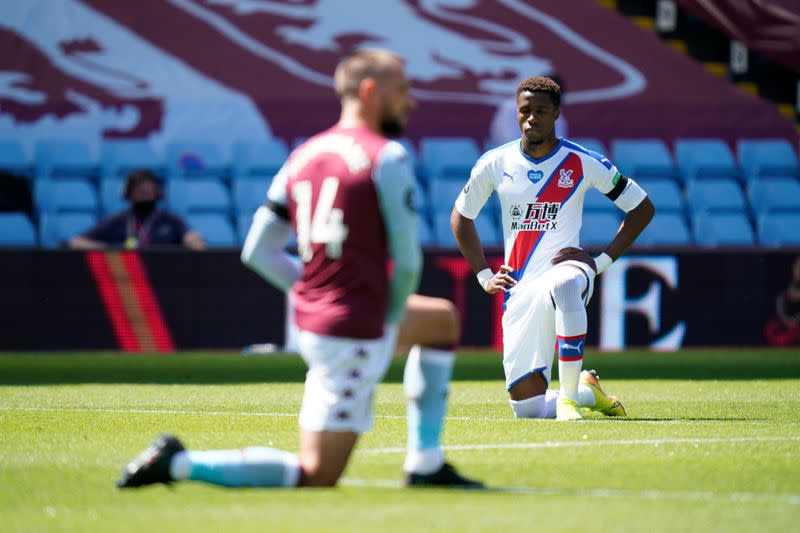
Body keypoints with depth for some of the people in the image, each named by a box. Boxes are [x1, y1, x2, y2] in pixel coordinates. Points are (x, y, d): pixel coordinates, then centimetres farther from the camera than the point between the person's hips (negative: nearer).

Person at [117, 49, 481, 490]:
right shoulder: (387, 158, -12)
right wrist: (389, 321, 5)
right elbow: (407, 263, -12)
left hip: (310, 319, 9)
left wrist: (315, 293, 13)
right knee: (316, 477, -2)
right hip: (354, 333, -9)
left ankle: (426, 465, 25)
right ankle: (179, 463, -7)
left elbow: (258, 252, 10)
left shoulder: (301, 157, 10)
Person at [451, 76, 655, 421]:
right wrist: (484, 275, 12)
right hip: (519, 290, 3)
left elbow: (642, 208, 5)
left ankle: (569, 396, -34)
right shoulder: (495, 164, 5)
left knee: (564, 286, -44)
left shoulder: (582, 163, -2)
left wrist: (603, 261, -3)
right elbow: (460, 217, 21)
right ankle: (589, 391, 30)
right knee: (527, 410, -3)